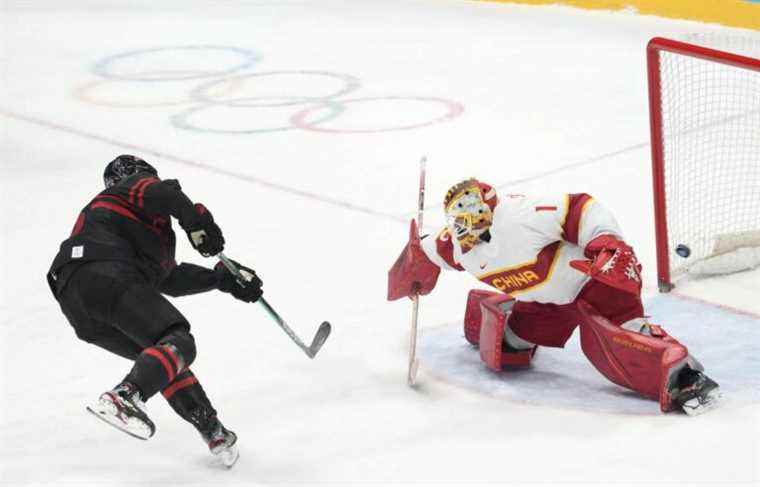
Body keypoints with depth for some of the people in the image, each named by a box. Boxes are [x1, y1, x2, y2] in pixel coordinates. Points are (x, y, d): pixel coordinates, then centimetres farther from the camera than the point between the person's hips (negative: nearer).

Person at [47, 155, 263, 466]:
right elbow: (161, 194, -10)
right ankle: (122, 399, -38)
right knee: (179, 343, -16)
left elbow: (171, 279, 38)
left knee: (164, 358, 16)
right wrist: (198, 224, -6)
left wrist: (222, 278, 35)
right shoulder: (137, 183, 20)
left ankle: (212, 429, 12)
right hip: (106, 277, -9)